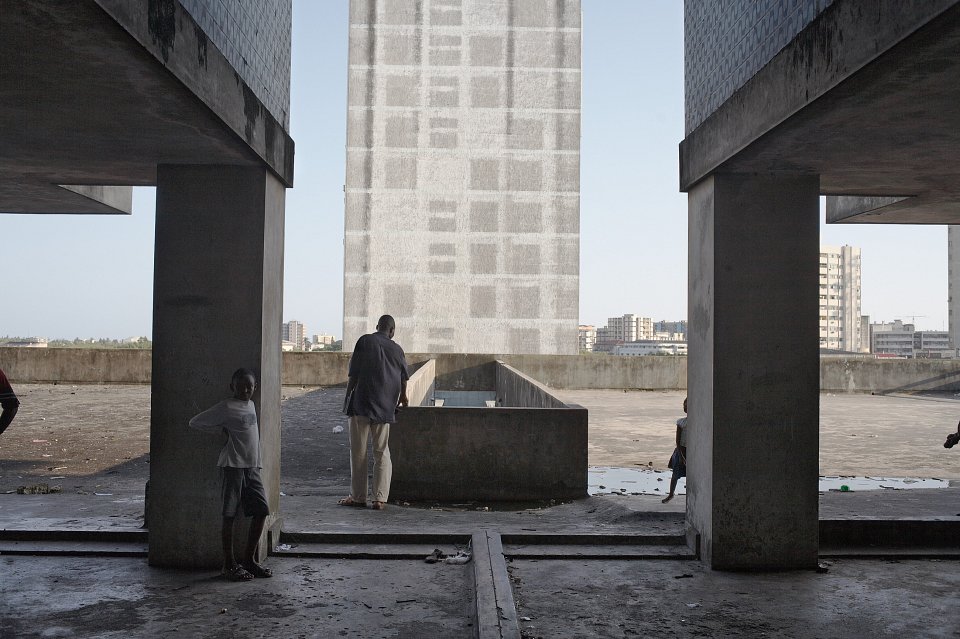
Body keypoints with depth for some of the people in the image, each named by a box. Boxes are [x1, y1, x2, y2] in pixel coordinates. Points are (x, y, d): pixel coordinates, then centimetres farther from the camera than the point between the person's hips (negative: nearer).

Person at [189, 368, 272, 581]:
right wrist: (222, 429, -4)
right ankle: (229, 564, 8)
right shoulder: (226, 407, -8)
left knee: (262, 511, 5)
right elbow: (195, 422, -5)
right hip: (232, 466, -7)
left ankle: (249, 560, 15)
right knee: (230, 515, -1)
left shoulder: (251, 405, 13)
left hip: (252, 467, 7)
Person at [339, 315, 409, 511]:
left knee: (358, 452, 4)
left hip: (361, 405, -3)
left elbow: (353, 373, -4)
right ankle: (380, 498, 2)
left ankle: (358, 497, 8)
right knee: (382, 453, 7)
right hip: (385, 406, 3)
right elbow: (403, 378, 19)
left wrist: (347, 398, 5)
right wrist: (402, 397, 37)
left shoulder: (365, 341, -1)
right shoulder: (397, 349, 8)